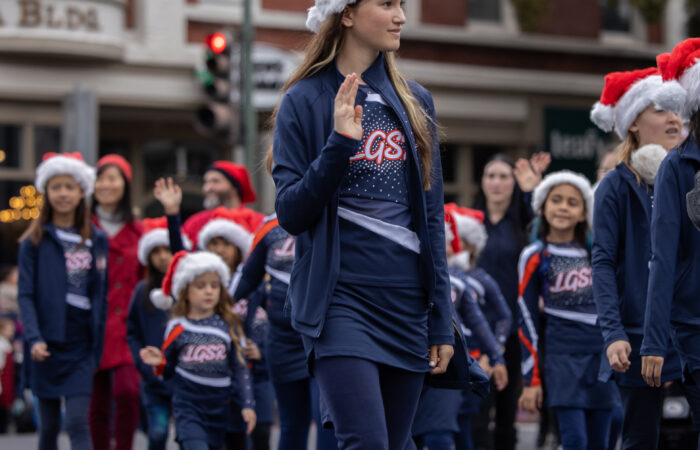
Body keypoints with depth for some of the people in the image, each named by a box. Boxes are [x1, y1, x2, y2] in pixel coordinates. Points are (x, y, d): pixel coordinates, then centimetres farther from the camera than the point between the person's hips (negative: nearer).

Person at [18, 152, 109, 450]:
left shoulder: (96, 240, 8)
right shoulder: (34, 241, 2)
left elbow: (101, 295, 9)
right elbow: (26, 295, -4)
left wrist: (97, 345, 2)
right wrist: (34, 339, -18)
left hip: (81, 346, 1)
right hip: (48, 344, -1)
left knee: (78, 423, -8)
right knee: (49, 425, 7)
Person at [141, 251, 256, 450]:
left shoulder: (229, 327, 2)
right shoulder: (177, 328, -2)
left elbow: (240, 368, 6)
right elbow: (169, 371, 7)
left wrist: (247, 404, -1)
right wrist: (160, 363, -15)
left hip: (219, 409, 3)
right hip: (188, 409, -3)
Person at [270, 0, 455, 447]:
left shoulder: (415, 102, 13)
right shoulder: (305, 101, 0)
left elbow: (432, 218, 13)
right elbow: (291, 213, -6)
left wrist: (442, 321, 9)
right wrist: (339, 143, -19)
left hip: (408, 302, 5)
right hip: (341, 297, -5)